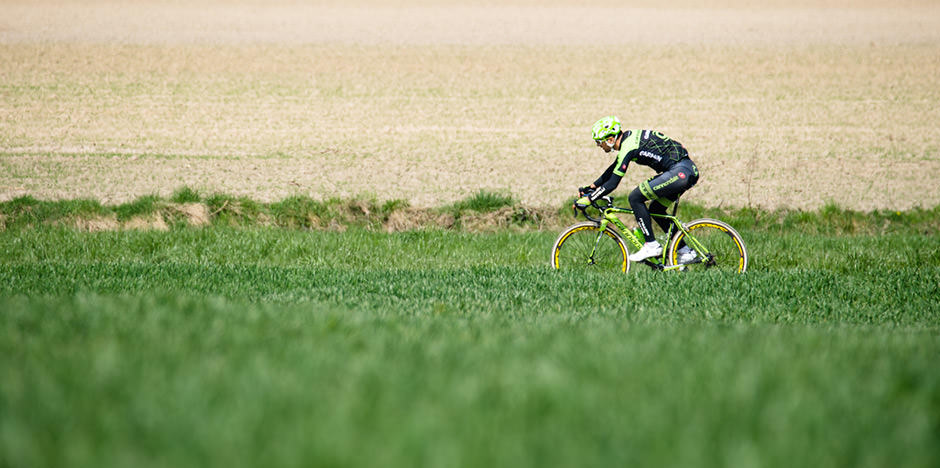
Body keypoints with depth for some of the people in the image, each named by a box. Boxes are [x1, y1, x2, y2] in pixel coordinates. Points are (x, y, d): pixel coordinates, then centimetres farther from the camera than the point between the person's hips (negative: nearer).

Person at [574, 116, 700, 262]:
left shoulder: (628, 147, -14)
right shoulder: (628, 137, 15)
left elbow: (612, 184, -15)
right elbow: (613, 170, 28)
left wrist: (587, 199, -9)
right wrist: (591, 187, 25)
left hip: (680, 172, -10)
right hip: (690, 170, 10)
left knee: (635, 198, -8)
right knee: (655, 209, 19)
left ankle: (651, 246, -4)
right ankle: (685, 251, 20)